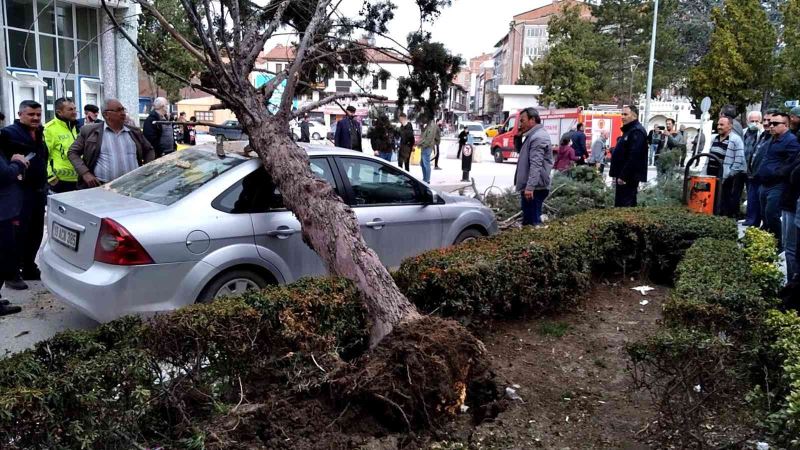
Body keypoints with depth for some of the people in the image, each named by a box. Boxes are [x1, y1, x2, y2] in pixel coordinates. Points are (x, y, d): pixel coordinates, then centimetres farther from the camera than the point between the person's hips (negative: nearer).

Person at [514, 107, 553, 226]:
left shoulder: (538, 137, -15)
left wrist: (530, 187, -29)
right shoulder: (533, 135, 20)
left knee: (533, 221, -9)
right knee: (528, 220, 16)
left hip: (534, 188, -11)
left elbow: (536, 165, -25)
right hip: (530, 187, 11)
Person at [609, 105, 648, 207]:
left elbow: (634, 157, -23)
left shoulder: (637, 132, -14)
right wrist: (616, 174, 19)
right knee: (619, 204, 14)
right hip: (622, 176, 11)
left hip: (629, 178, -11)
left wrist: (623, 176, -23)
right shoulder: (628, 130, 19)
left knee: (626, 205, -9)